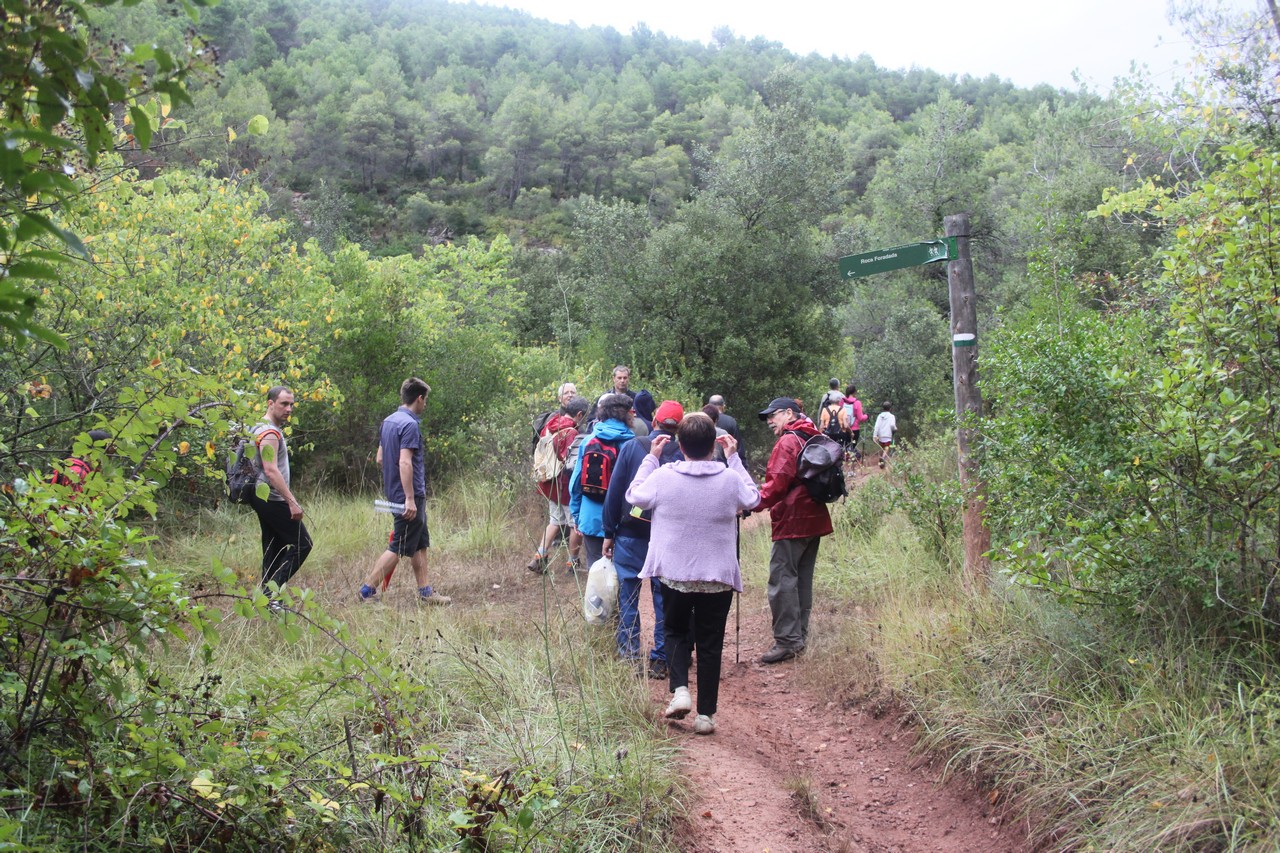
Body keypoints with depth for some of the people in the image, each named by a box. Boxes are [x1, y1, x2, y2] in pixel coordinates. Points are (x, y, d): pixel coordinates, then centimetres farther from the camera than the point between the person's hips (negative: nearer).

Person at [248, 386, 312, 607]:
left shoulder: (266, 429, 17)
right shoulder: (270, 433, -16)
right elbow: (271, 471, -25)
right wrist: (292, 502, -28)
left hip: (264, 498, 10)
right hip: (272, 499, -10)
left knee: (274, 548, 12)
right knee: (302, 544, -8)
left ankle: (267, 597, 14)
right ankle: (271, 590, -10)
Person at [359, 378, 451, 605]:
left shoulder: (388, 421, 11)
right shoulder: (409, 425, -18)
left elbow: (380, 458, 17)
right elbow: (404, 463, -25)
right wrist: (410, 499, -26)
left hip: (394, 492, 10)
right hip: (410, 494, -10)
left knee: (420, 545, 14)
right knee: (398, 548, -2)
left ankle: (425, 592, 18)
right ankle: (368, 590, 2)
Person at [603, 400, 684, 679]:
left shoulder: (631, 447, -4)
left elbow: (614, 492, -2)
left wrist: (609, 533, 4)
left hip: (631, 535, -1)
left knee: (628, 597, 7)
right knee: (665, 600, 9)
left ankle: (629, 656, 6)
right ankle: (660, 660, 11)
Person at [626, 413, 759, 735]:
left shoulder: (663, 476, -13)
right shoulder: (731, 479, -10)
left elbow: (634, 496, 6)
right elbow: (754, 499, 12)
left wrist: (651, 457, 10)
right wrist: (734, 457, 12)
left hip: (674, 573, 0)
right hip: (718, 576, 0)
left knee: (676, 632, 22)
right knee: (710, 644, 10)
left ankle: (679, 690, 1)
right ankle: (706, 714, 13)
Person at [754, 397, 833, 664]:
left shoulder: (788, 441, -12)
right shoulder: (812, 439, 16)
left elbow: (778, 483, -21)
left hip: (792, 520, -10)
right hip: (814, 519, 10)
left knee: (782, 579, -8)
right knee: (802, 578, 14)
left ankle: (787, 640, -10)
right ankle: (799, 636, 20)